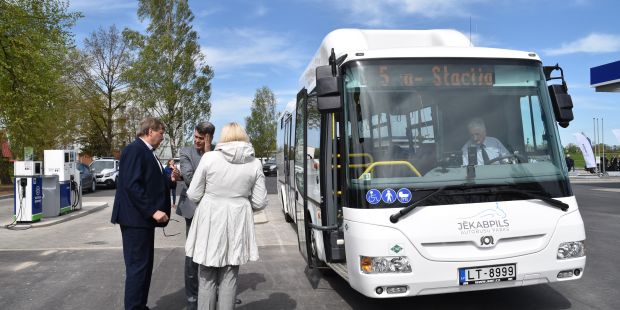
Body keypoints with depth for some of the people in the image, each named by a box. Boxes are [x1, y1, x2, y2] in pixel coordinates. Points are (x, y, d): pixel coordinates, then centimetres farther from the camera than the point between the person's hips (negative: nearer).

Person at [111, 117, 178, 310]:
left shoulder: (147, 152, 16)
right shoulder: (135, 149, -15)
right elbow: (132, 185, -23)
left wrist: (169, 179, 6)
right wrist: (153, 210, -24)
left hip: (144, 217, 10)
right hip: (136, 218, -10)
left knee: (145, 265, 15)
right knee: (137, 267, -3)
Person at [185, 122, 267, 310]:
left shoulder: (209, 157, -7)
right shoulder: (255, 163, -2)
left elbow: (193, 195, -3)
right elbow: (260, 203, -1)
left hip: (210, 221, -1)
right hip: (237, 223, 1)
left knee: (207, 278, 11)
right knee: (229, 277, 11)